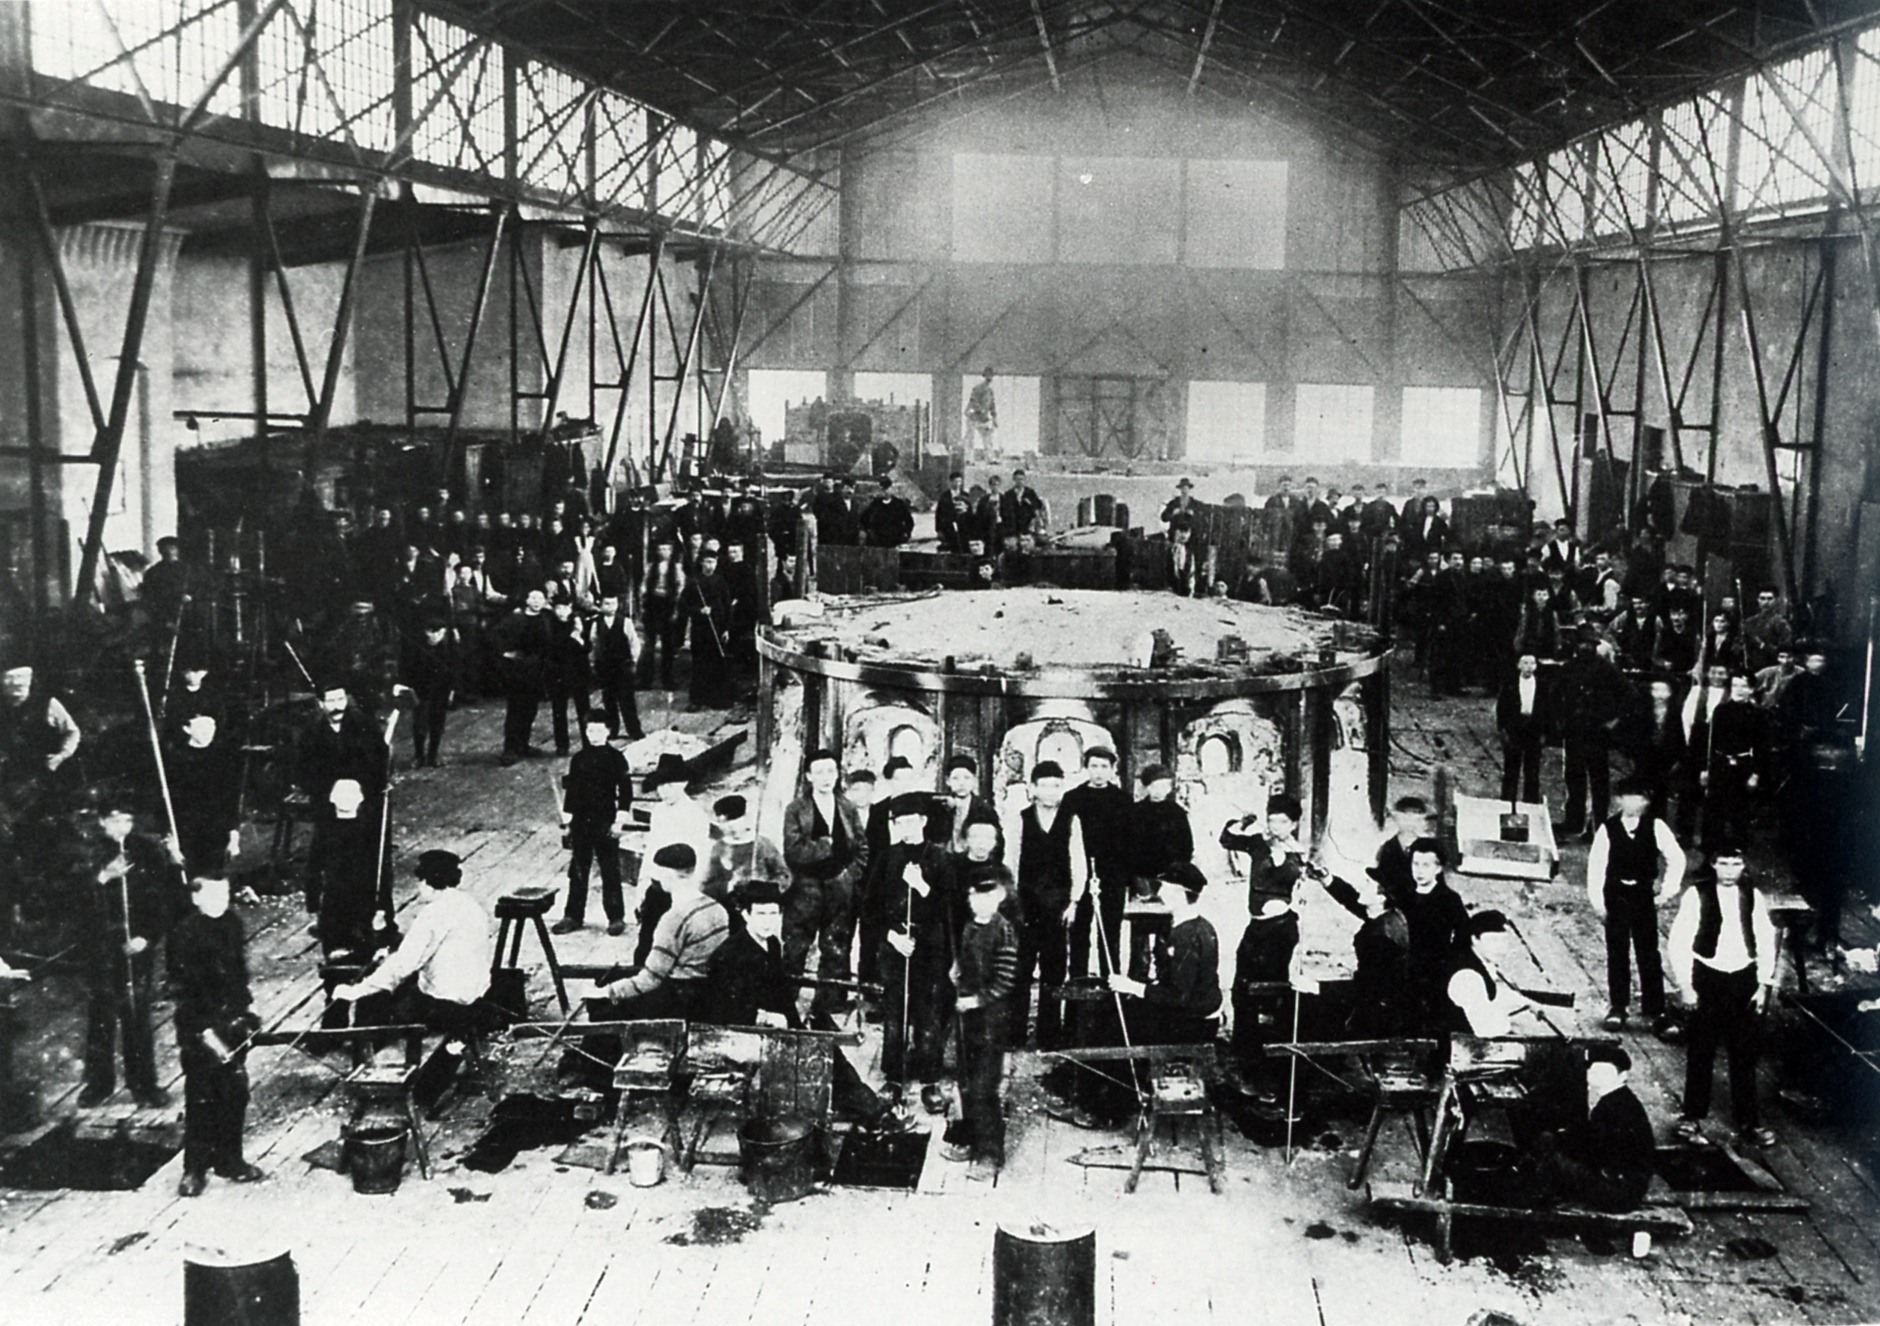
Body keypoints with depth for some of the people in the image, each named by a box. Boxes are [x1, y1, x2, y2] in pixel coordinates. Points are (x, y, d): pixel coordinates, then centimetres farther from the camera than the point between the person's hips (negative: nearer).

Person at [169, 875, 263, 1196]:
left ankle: (229, 1160, 24)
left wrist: (247, 1005, 12)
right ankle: (194, 1170, 12)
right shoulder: (184, 935, -15)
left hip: (232, 1024, 6)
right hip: (200, 1032, -6)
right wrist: (205, 1031, -17)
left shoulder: (231, 924, 4)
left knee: (235, 1094, 11)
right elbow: (182, 992, -15)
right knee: (200, 1100, 1)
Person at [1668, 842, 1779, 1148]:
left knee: (1744, 1053, 8)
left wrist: (1764, 985, 4)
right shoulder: (1696, 895, -8)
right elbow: (1679, 942, -6)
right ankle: (1693, 1117, 16)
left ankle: (1748, 1122, 18)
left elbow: (1766, 941, 8)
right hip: (1707, 978, -2)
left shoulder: (1753, 896, 2)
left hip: (1743, 978, 3)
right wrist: (1686, 985, -9)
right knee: (1700, 1052, 4)